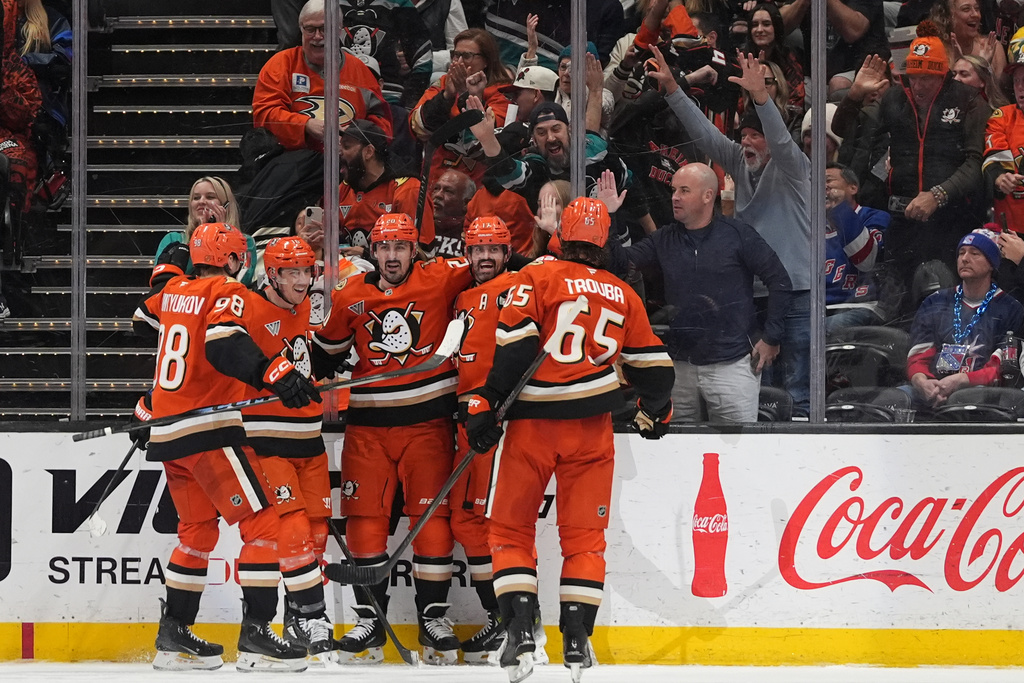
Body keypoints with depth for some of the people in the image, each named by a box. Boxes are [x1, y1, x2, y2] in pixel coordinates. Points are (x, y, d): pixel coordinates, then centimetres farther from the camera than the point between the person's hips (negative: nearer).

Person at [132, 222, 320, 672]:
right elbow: (224, 344, -27)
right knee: (262, 523, -7)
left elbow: (143, 322, 33)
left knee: (198, 529, 21)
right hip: (208, 431, -8)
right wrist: (274, 373, -40)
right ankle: (255, 636, -16)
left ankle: (173, 635, 21)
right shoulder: (227, 293, -8)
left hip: (167, 431, 8)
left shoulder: (173, 291, 13)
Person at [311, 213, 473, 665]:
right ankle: (370, 621, 7)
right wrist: (303, 384, 2)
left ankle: (433, 617, 6)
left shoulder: (440, 280, -4)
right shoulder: (350, 297, 3)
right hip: (367, 424, 2)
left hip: (427, 421, -2)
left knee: (431, 518, -2)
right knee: (364, 518, 0)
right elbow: (326, 352, 14)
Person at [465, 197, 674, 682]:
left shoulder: (538, 278, -3)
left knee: (511, 529, 7)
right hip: (591, 430, 3)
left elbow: (514, 346, -14)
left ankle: (520, 630, -6)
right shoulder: (623, 296, 11)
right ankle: (577, 639, 3)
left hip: (531, 423, -3)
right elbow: (650, 363, 18)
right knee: (584, 536, 10)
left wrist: (487, 404, -12)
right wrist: (655, 411, 34)